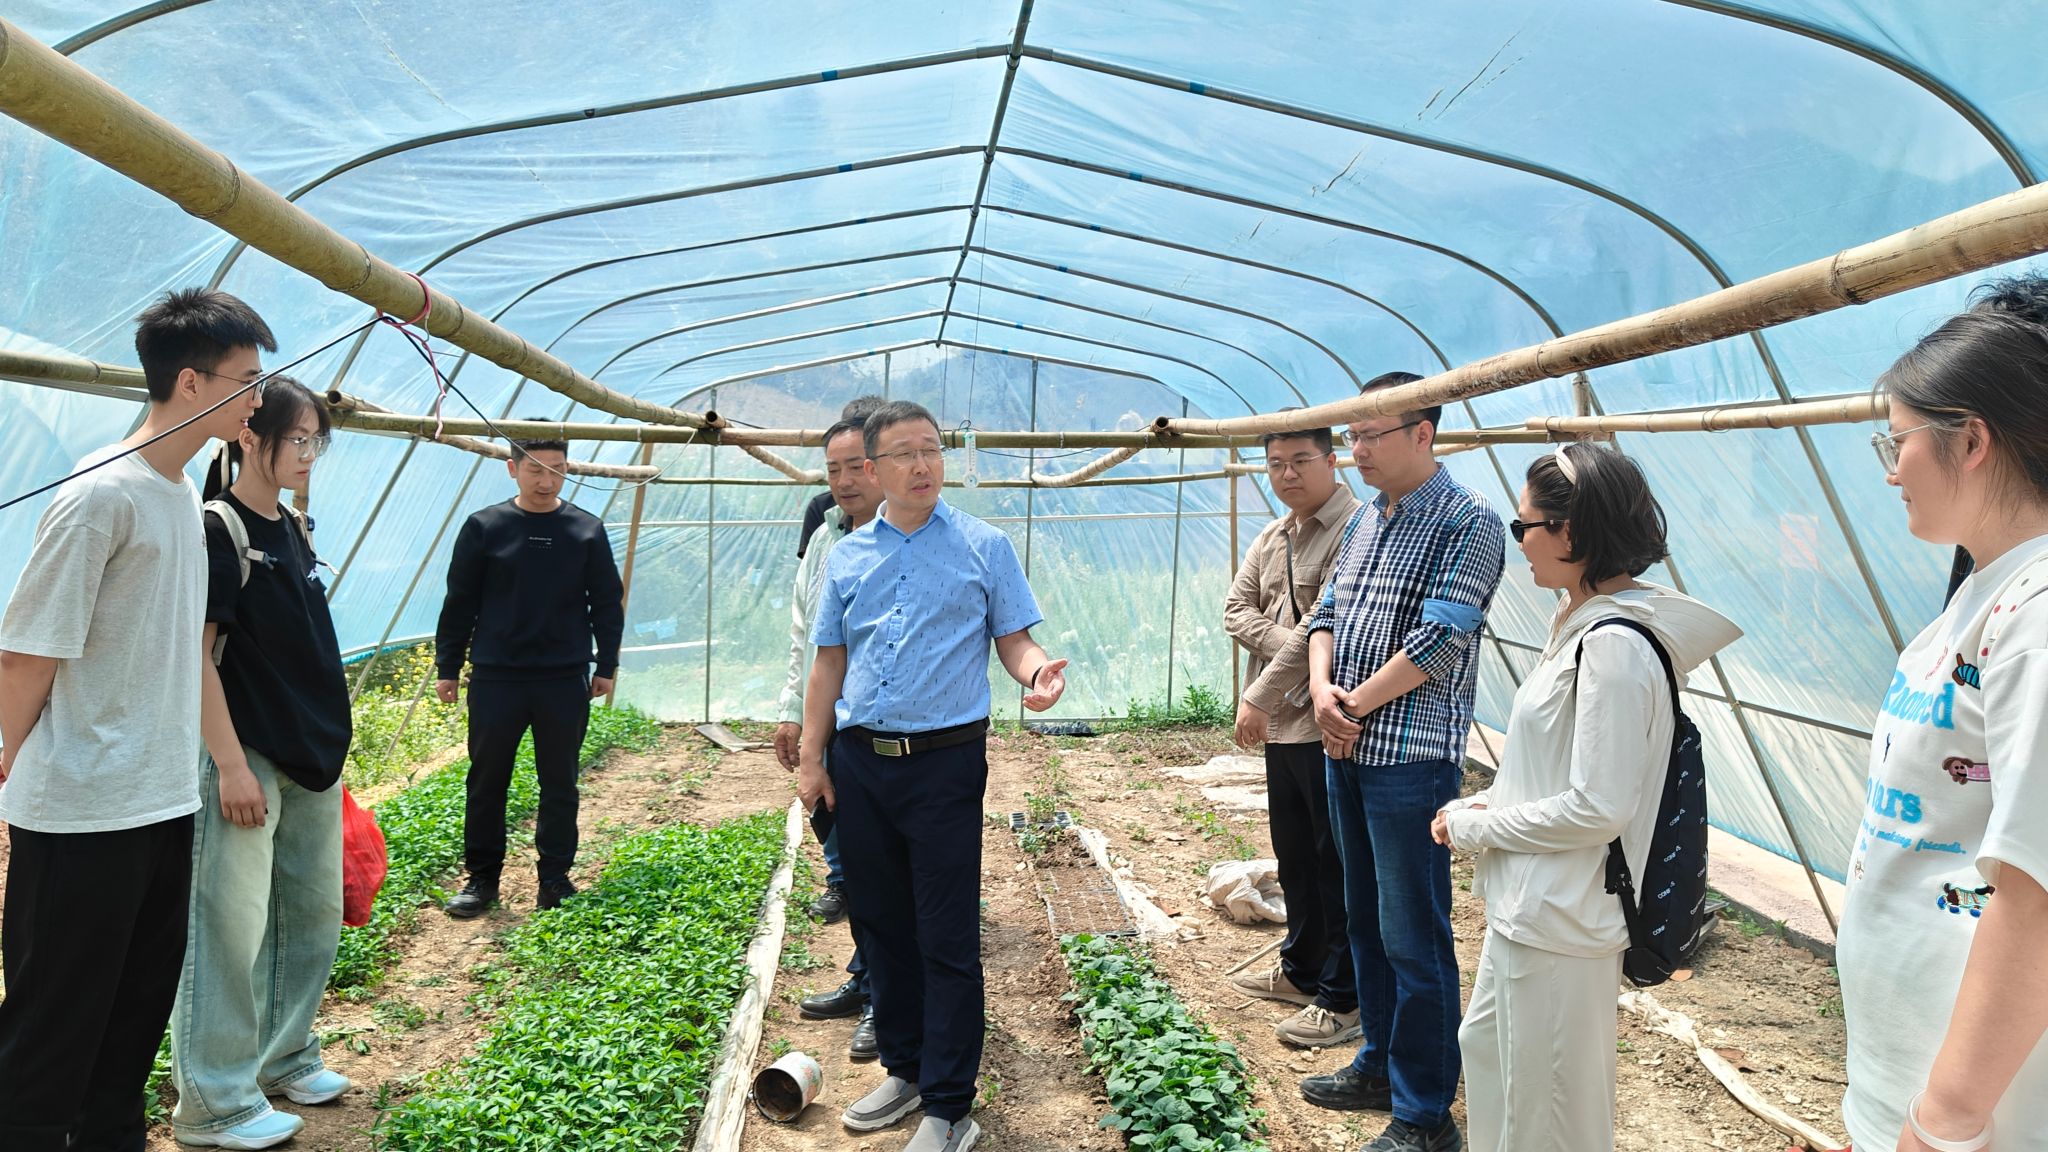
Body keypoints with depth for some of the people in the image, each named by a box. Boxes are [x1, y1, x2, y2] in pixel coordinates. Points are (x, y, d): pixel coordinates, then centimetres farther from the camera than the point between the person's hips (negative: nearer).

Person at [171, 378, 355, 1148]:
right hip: (250, 760, -8)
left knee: (313, 918, 16)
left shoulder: (291, 529, 11)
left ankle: (285, 1058, 31)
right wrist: (231, 764, -18)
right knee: (230, 929, -1)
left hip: (313, 759, 9)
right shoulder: (216, 529, -12)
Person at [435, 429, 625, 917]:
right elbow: (459, 603, 4)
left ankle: (555, 876, 21)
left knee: (559, 783, 8)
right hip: (495, 678, 0)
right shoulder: (483, 527, 0)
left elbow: (608, 604, 8)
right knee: (487, 780, 8)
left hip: (565, 680, 0)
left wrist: (606, 666, 6)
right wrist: (447, 667, 4)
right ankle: (482, 876, 21)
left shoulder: (587, 530, 2)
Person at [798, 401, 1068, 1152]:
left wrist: (1037, 672, -24)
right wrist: (811, 759, 8)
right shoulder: (848, 555, 10)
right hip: (860, 761, 4)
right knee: (880, 924, 14)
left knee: (947, 938, -1)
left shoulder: (983, 547, 0)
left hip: (945, 760, -4)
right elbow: (829, 663, 12)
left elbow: (1013, 640, -1)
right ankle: (904, 1069, 31)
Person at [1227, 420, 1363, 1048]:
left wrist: (1259, 695, -16)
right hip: (1282, 726, 9)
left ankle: (1344, 1000, 12)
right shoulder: (1273, 537, 14)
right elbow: (1237, 608, 8)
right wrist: (1284, 642, -12)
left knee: (1336, 864, 1)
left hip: (1328, 730, -9)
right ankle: (1302, 972, 35)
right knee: (1294, 858, 20)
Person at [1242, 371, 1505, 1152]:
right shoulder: (1364, 521, 13)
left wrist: (1353, 706, -11)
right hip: (1347, 751, 8)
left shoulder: (1467, 524, -11)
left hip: (1410, 757, -8)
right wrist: (1322, 688, -6)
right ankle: (1379, 1067, 33)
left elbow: (1439, 641, -18)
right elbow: (1327, 613, 13)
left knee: (1414, 939, -1)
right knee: (1366, 919, 18)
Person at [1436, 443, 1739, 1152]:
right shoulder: (1585, 622, 8)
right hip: (1530, 903, 10)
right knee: (1485, 1047, 25)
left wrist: (1477, 827, -13)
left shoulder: (1614, 644, -23)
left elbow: (1598, 807, -24)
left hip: (1557, 918, -10)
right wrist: (1487, 804, 4)